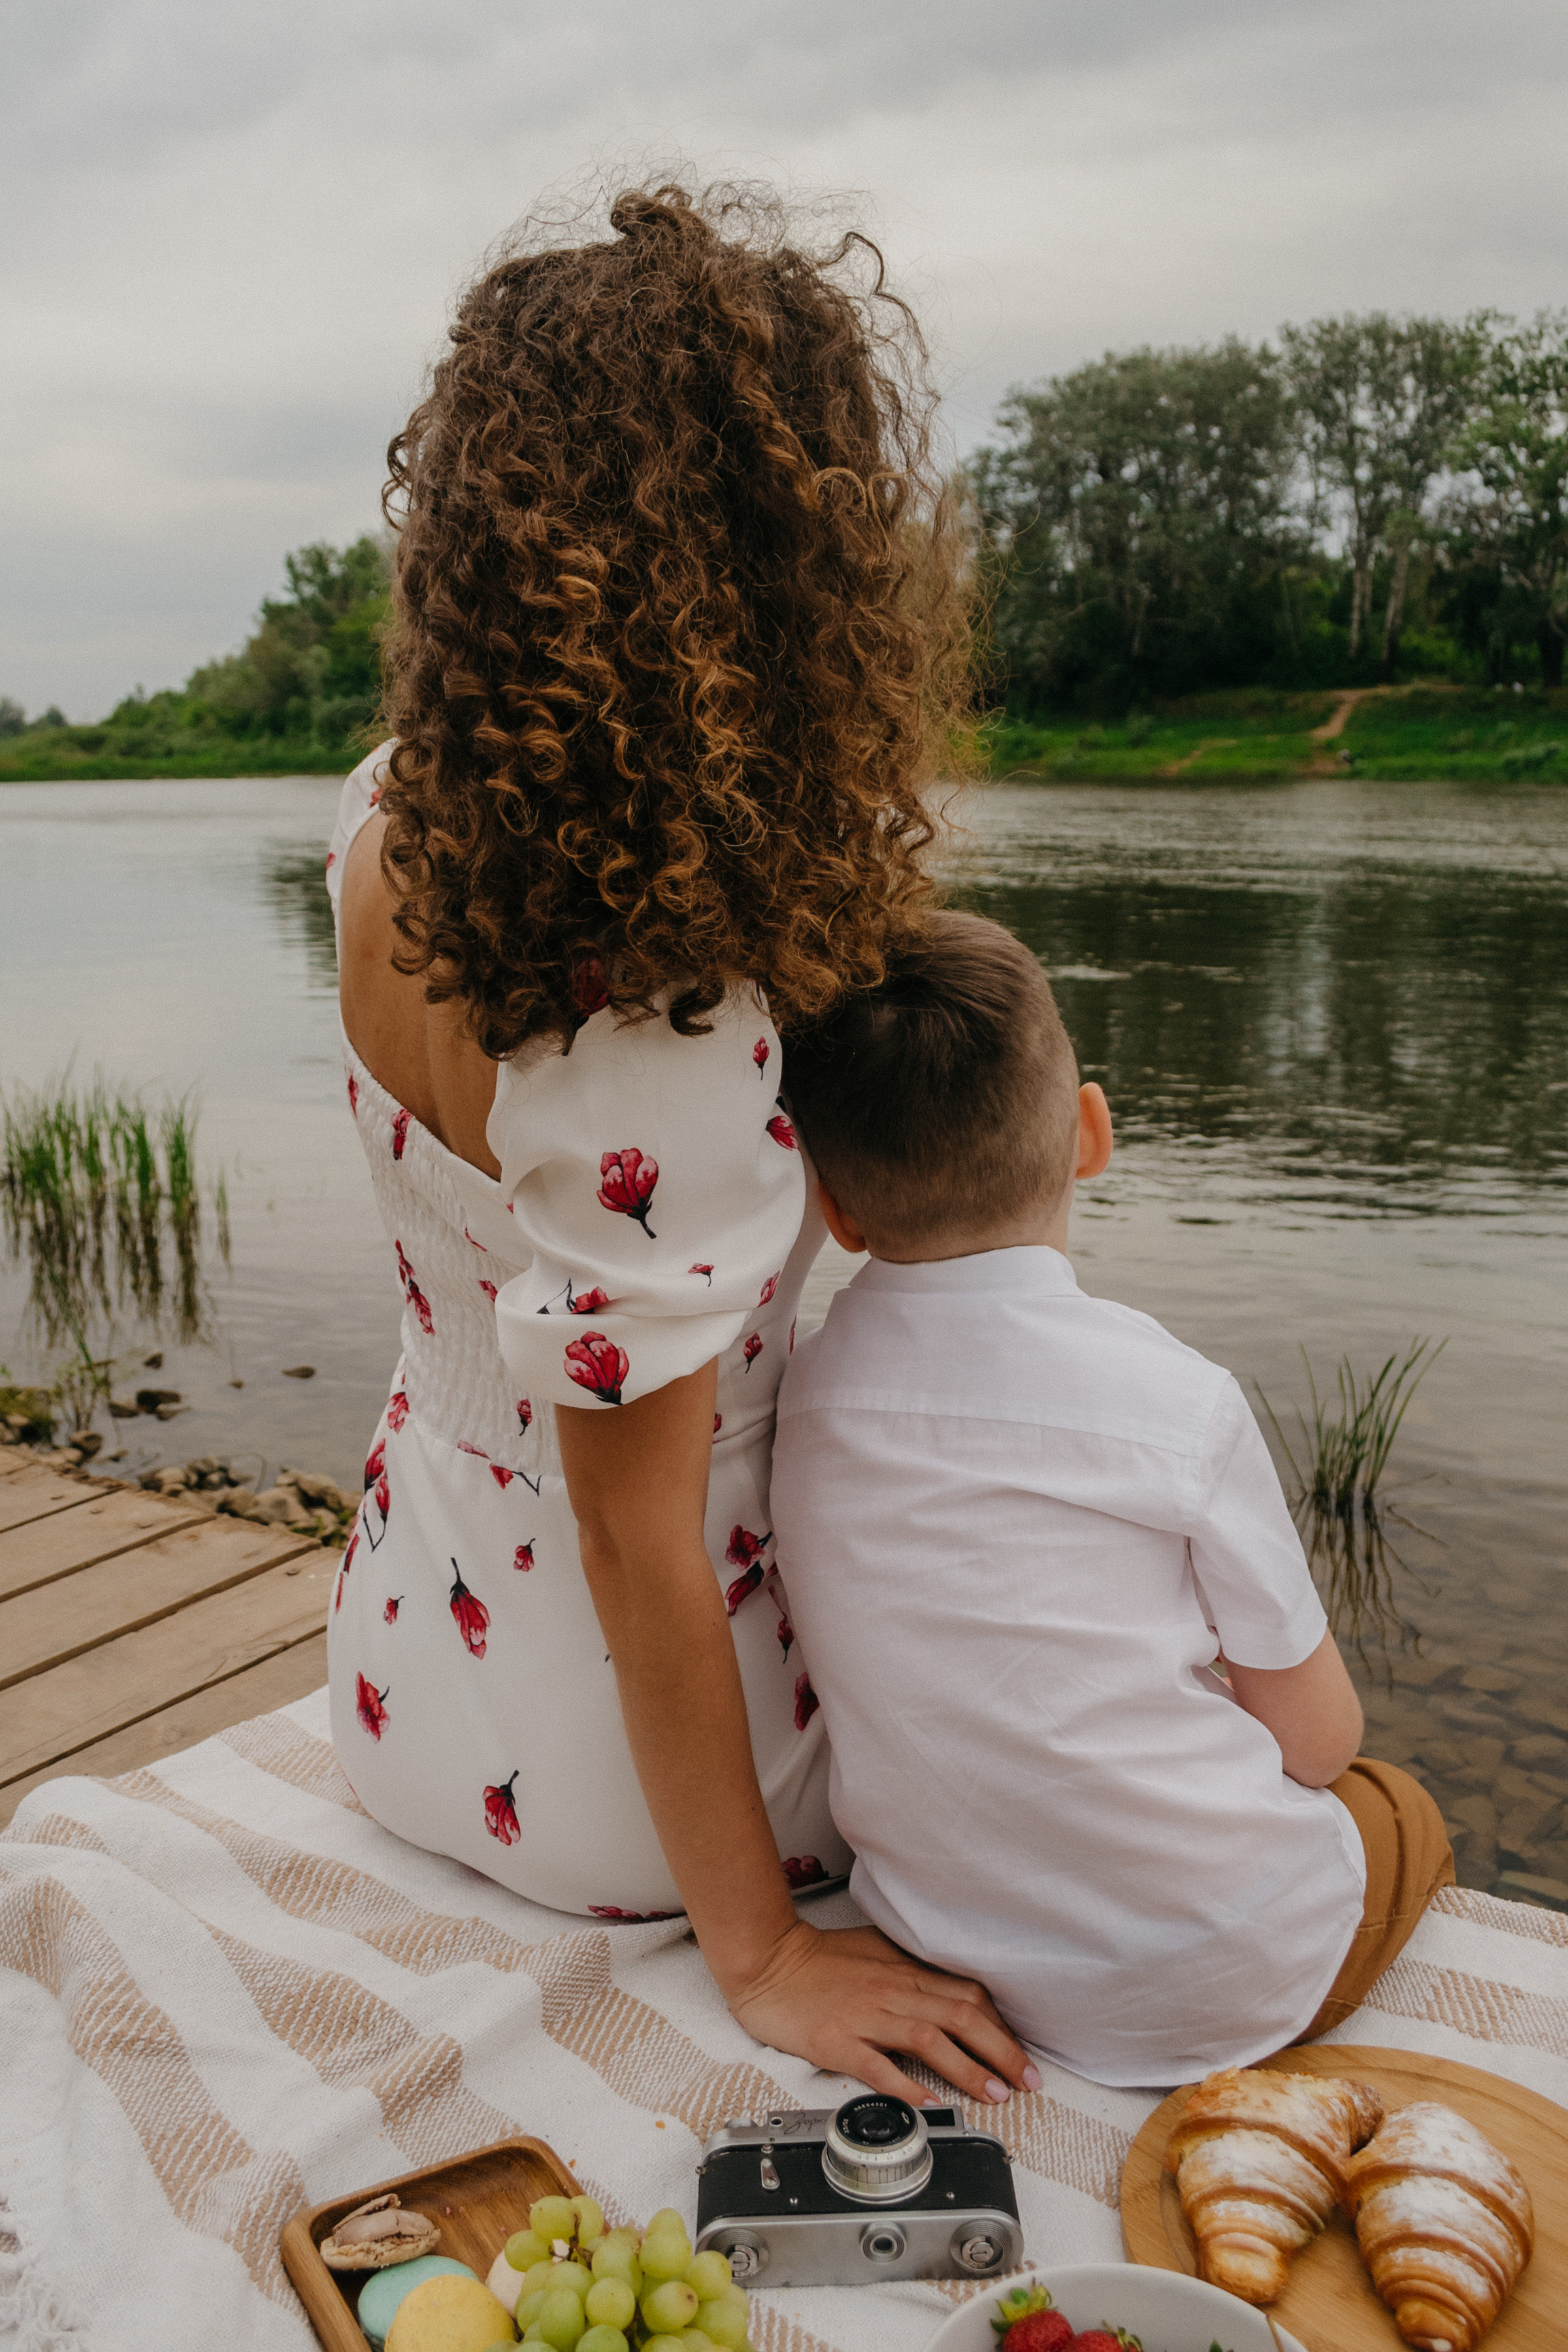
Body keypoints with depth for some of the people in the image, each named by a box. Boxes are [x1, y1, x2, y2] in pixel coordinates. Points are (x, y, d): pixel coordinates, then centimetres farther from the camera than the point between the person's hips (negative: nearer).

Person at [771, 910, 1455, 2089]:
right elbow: (1319, 1737, -11)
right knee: (1404, 1810, 29)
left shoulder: (797, 1387, -13)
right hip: (1219, 1987, -4)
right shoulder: (1176, 1399, -25)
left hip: (941, 1943, 4)